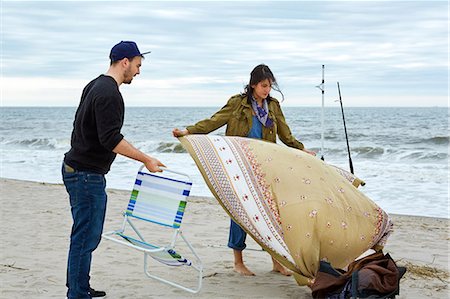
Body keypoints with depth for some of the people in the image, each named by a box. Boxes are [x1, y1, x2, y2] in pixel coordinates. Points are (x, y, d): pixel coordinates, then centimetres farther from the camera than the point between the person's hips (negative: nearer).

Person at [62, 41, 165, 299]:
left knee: (89, 235, 17)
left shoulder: (96, 85, 14)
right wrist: (146, 159, -18)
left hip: (77, 169, 11)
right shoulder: (109, 93, -19)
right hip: (87, 174, -11)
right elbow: (111, 139, -25)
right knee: (86, 238, -6)